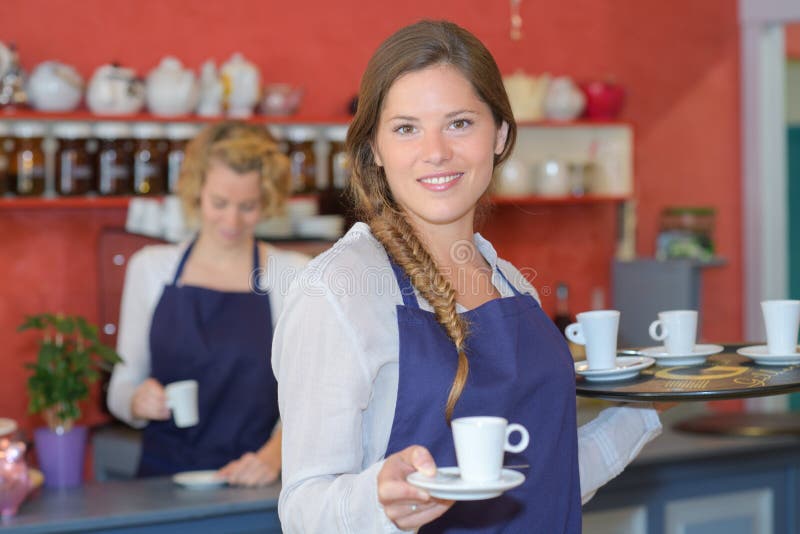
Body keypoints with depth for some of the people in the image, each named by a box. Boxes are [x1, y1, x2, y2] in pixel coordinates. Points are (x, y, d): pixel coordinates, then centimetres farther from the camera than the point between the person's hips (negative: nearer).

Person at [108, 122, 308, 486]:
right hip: (162, 476, 2)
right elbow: (122, 386, 14)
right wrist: (138, 402, -9)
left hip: (251, 483, -1)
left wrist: (272, 455, -17)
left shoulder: (292, 274, 6)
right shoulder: (150, 267, 12)